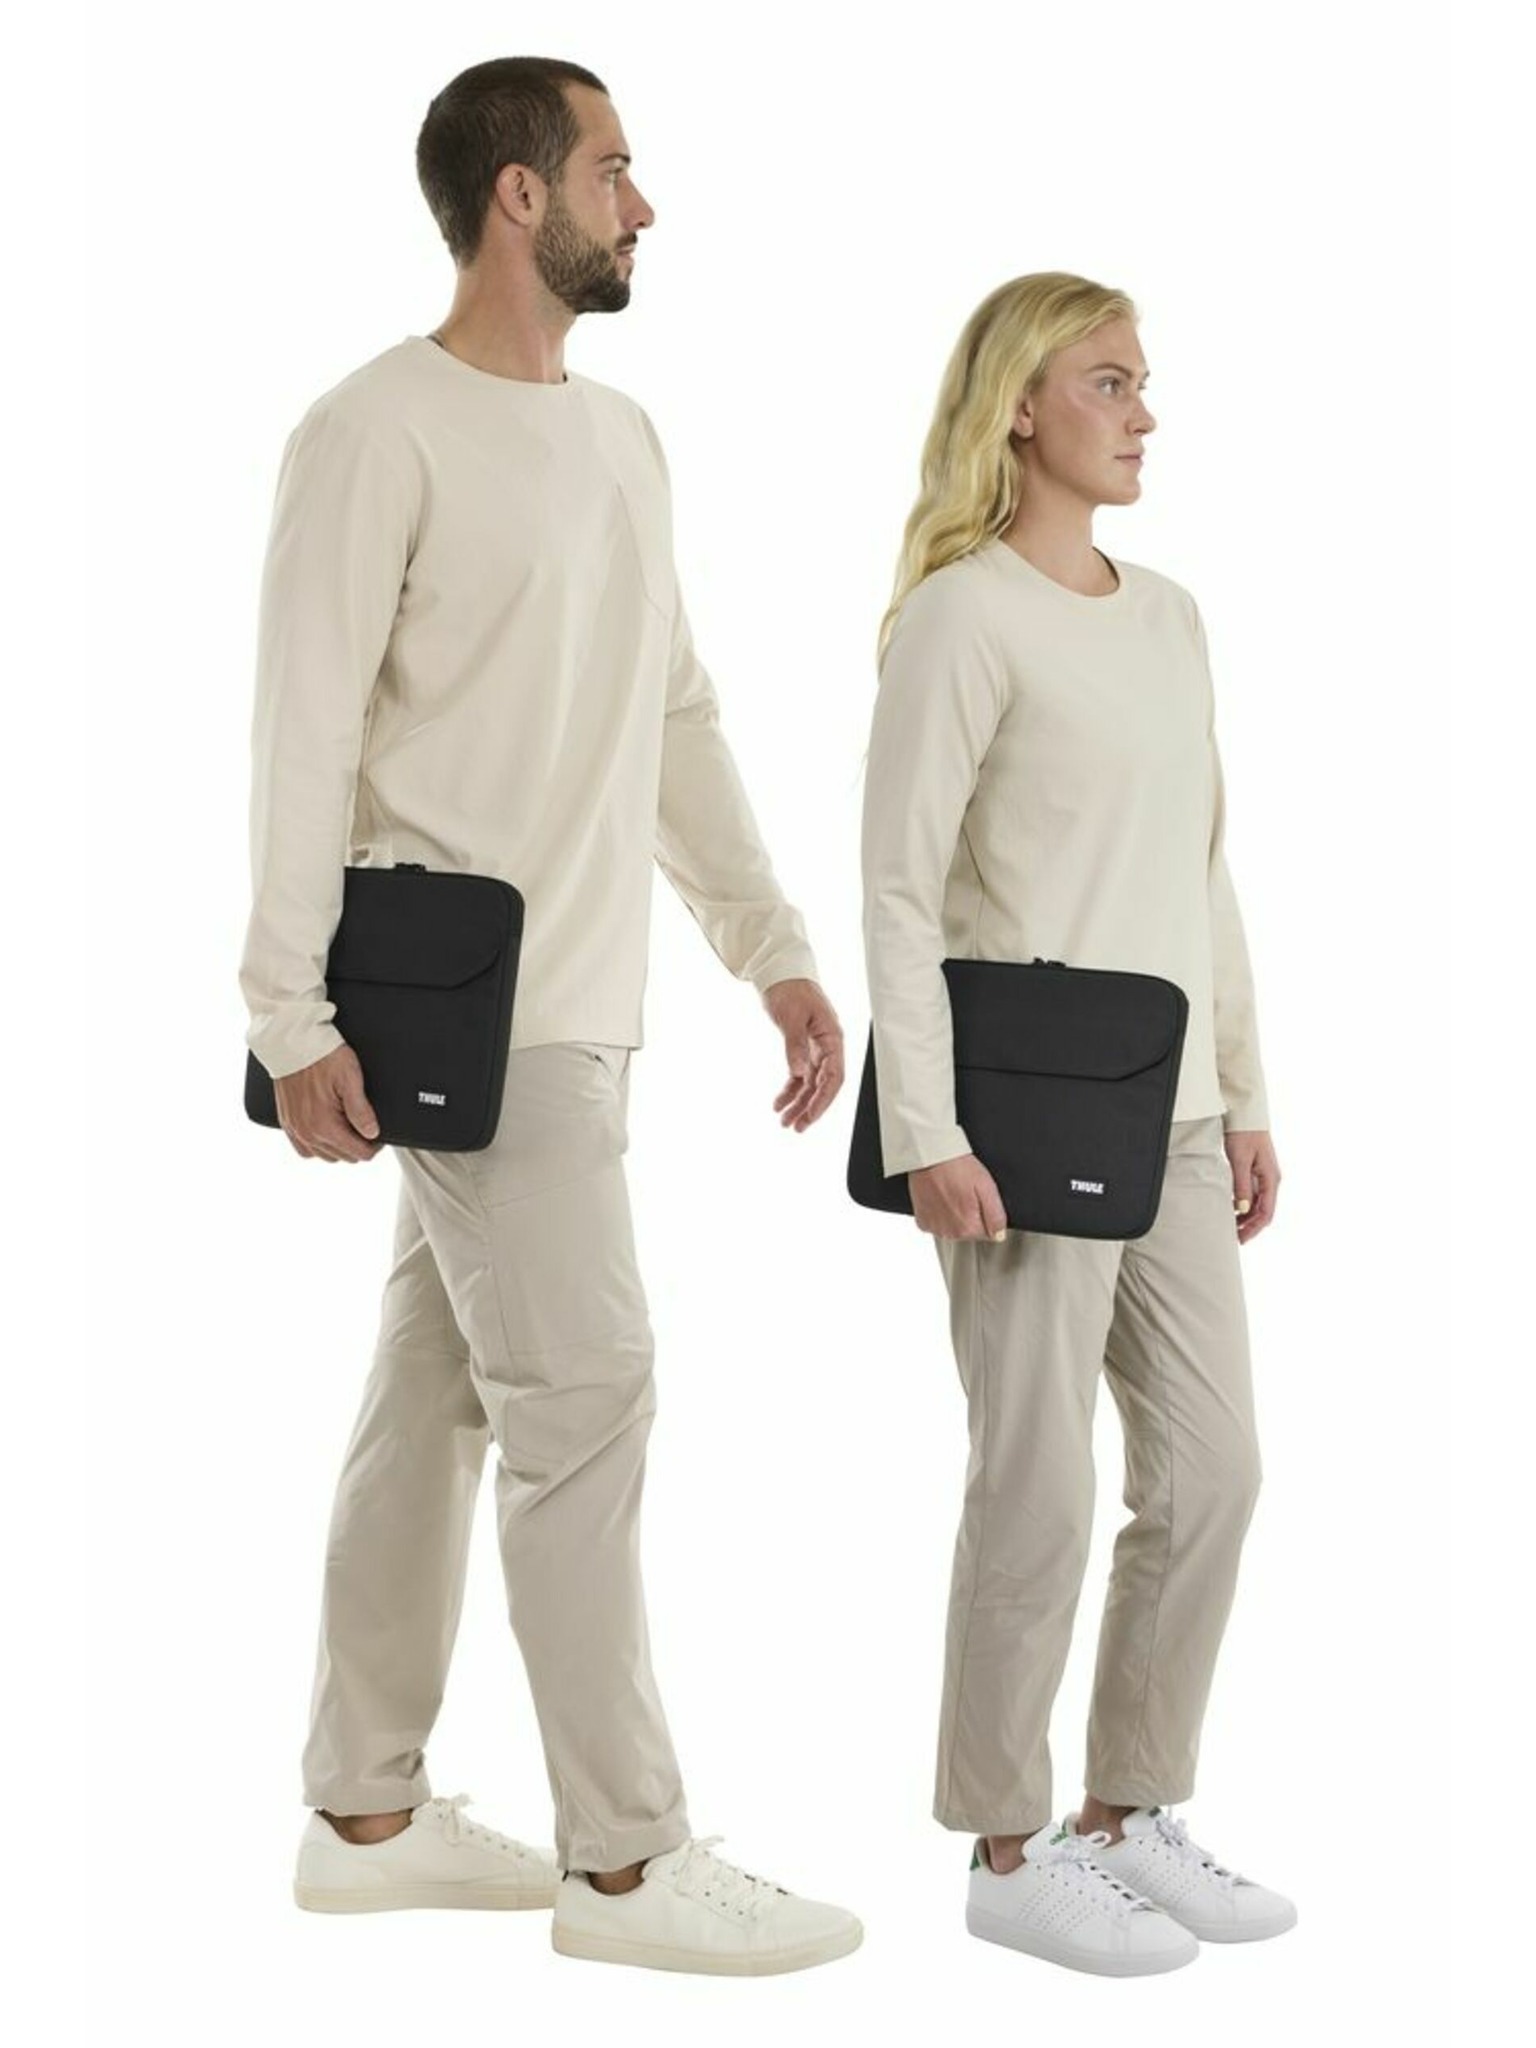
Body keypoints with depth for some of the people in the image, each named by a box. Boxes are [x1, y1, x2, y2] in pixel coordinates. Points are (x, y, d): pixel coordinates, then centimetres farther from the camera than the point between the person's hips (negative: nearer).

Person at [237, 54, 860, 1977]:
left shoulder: (622, 437, 17)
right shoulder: (381, 429, -9)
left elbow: (677, 719, 19)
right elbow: (304, 729, -13)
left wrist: (772, 946, 13)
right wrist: (294, 1014, -17)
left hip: (578, 1007, 8)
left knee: (435, 1403, 13)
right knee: (583, 1399, -7)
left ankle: (367, 1816, 22)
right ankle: (624, 1858, 2)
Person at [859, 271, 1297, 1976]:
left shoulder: (1167, 617, 14)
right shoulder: (961, 617, -8)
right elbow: (900, 893, -12)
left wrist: (1243, 1096, 15)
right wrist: (926, 1133, -18)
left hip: (1168, 1118, 8)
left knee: (1210, 1472, 11)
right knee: (1040, 1491, -2)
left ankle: (1130, 1816, 25)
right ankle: (1010, 1851, 13)